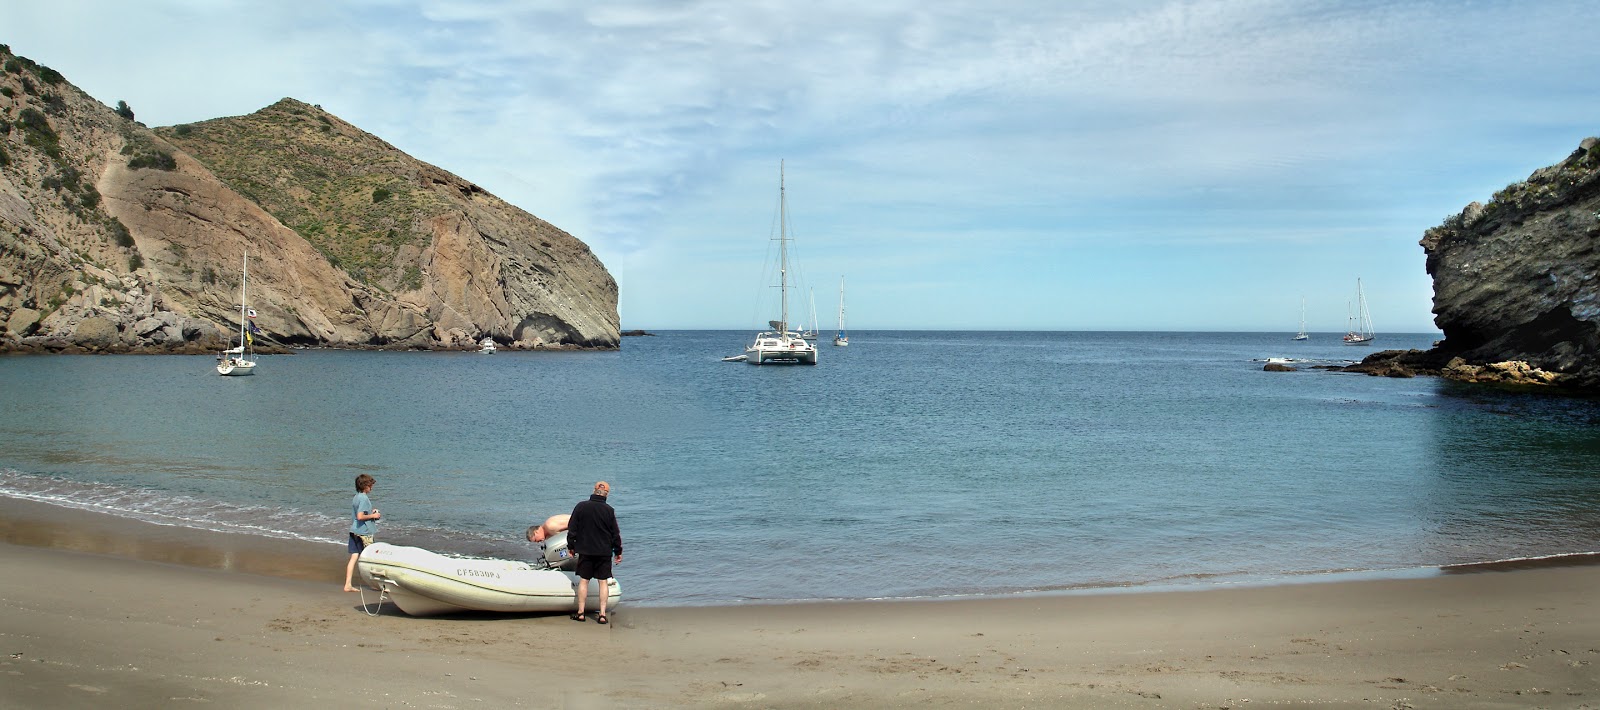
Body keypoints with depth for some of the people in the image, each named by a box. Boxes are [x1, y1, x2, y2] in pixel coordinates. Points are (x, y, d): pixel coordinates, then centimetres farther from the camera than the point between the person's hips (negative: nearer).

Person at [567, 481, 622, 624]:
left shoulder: (580, 507, -3)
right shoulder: (609, 510, -6)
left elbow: (572, 529, 3)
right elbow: (615, 533, -2)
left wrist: (571, 546, 14)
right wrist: (618, 552, 8)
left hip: (585, 551, 1)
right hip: (604, 552, -1)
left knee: (583, 580, 9)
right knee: (603, 582, 5)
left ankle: (580, 613, 11)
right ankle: (602, 615, 3)